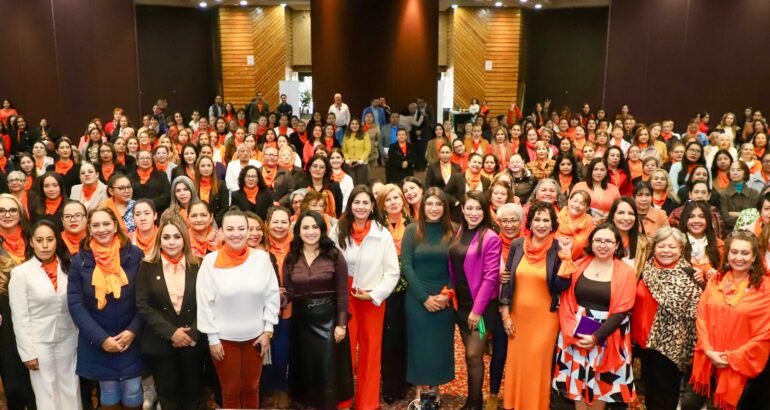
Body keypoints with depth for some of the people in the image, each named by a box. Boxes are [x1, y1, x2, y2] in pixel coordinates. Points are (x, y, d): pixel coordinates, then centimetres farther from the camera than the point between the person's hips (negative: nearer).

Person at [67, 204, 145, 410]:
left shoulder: (134, 255, -5)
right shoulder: (80, 261, -3)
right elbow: (75, 305, -5)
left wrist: (133, 331, -12)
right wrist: (101, 338, -12)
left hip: (131, 340, -1)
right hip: (98, 344, 1)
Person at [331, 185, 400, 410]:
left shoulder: (383, 234, -5)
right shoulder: (338, 231, -2)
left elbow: (392, 272, -5)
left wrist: (374, 294, -12)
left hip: (374, 300, 0)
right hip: (344, 299, 0)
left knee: (371, 352, 10)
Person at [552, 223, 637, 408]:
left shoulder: (626, 273, -5)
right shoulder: (578, 266, 2)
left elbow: (621, 311, -10)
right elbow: (566, 301, -1)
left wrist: (596, 337, -15)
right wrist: (571, 332, -13)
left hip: (607, 336, -2)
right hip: (576, 334, 2)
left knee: (600, 383, 9)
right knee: (578, 381, 10)